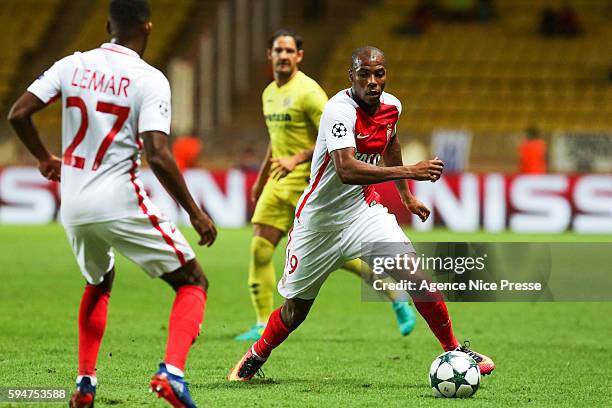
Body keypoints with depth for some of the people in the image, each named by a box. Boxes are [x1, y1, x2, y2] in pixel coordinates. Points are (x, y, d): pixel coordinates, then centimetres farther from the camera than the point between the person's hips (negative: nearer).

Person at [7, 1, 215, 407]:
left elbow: (18, 113, 3)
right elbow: (158, 156, -18)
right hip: (121, 202, -5)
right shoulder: (149, 79, -9)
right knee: (193, 282, 5)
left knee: (99, 283, 32)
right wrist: (195, 213, -9)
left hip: (74, 206, 6)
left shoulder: (73, 65, 5)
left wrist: (45, 158, 21)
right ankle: (171, 371, -17)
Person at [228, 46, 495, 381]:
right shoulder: (340, 110, -26)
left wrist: (407, 196, 26)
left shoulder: (391, 106, -3)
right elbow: (347, 170, -40)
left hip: (363, 210, 4)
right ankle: (256, 356, 37)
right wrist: (409, 172, -43)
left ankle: (454, 351, -3)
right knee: (295, 312, 7)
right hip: (319, 221, -4)